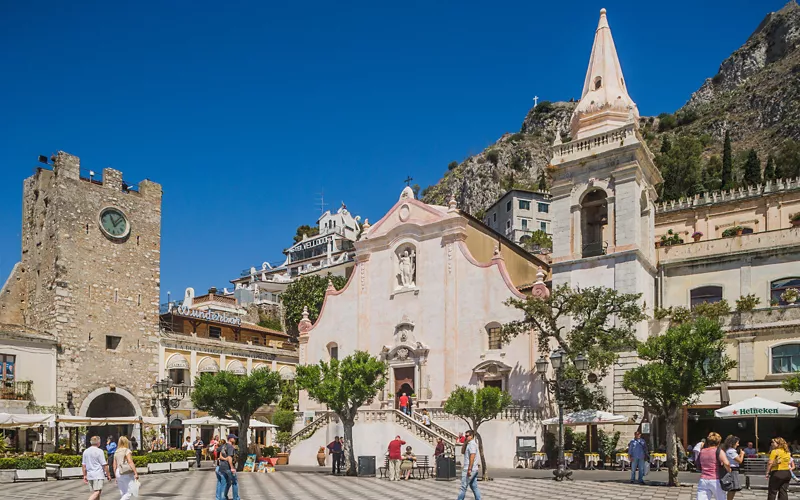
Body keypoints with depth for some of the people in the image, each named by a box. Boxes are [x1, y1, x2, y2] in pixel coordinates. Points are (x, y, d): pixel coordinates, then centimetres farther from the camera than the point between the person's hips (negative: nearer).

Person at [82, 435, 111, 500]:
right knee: (97, 492, -12)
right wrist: (108, 475, 1)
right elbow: (104, 465, -7)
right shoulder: (99, 451, -9)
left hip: (89, 475, 7)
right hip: (98, 475, -7)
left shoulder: (86, 451, 9)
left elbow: (83, 465, 12)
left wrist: (85, 476, 19)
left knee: (94, 492, 13)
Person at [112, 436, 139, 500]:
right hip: (127, 473, -7)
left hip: (118, 473, 7)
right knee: (130, 492, -4)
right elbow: (130, 462, -17)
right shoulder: (127, 451, -7)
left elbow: (114, 465, 13)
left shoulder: (116, 452, 12)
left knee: (123, 494, 13)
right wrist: (136, 473, -18)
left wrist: (116, 476, 21)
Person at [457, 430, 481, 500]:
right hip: (474, 469, 10)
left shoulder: (472, 444, -14)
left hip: (469, 469, -10)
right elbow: (463, 451, 19)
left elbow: (472, 457, -21)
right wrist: (465, 442, 7)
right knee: (474, 487, 10)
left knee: (463, 487, -6)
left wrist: (469, 469, -25)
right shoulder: (469, 444, 17)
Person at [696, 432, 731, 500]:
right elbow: (726, 463, -20)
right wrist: (729, 471, -2)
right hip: (715, 481, -3)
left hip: (703, 481, 3)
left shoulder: (701, 452, 11)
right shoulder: (718, 451, -5)